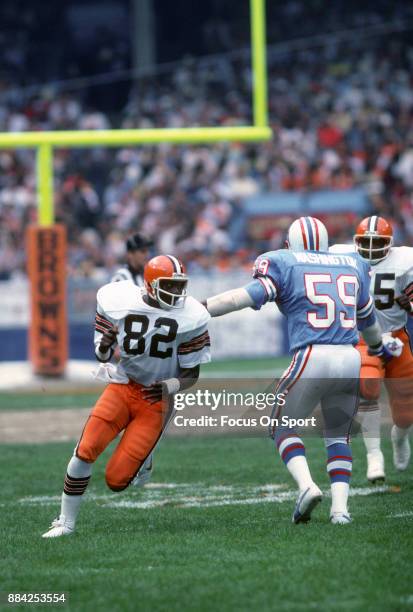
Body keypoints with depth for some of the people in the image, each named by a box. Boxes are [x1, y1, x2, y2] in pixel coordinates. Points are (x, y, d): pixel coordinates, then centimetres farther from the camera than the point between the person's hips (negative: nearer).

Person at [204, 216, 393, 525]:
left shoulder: (284, 264, 7)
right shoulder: (354, 266, 20)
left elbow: (251, 295, -7)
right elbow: (367, 318, 35)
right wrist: (379, 347, 56)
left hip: (312, 357, -4)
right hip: (351, 360, 4)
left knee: (284, 429, 15)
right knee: (338, 435, 21)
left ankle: (307, 485, -10)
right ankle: (340, 506, 5)